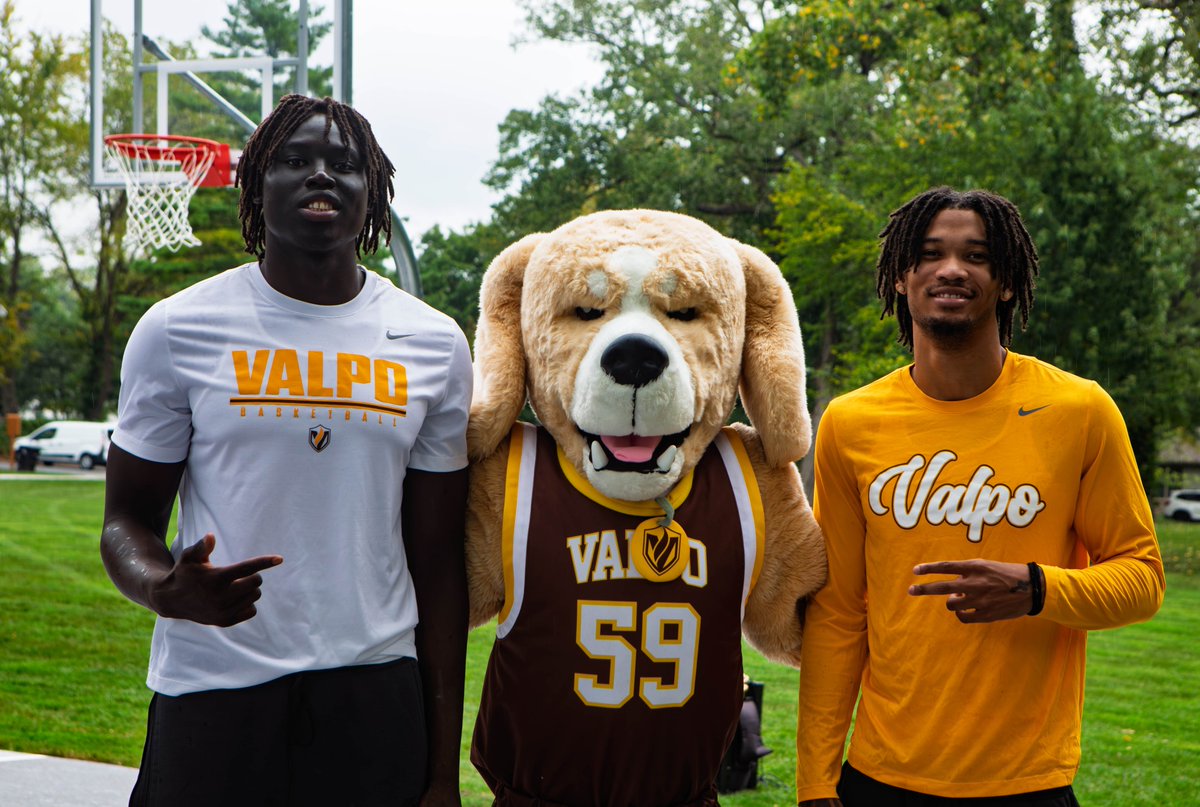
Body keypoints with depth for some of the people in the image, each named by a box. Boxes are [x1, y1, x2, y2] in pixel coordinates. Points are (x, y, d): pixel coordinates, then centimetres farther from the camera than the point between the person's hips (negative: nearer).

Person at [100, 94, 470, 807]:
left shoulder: (435, 345, 4)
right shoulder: (177, 330, -1)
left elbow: (436, 563, 6)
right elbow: (128, 521, 3)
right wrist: (164, 587, -21)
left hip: (375, 692, 2)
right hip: (210, 692, -1)